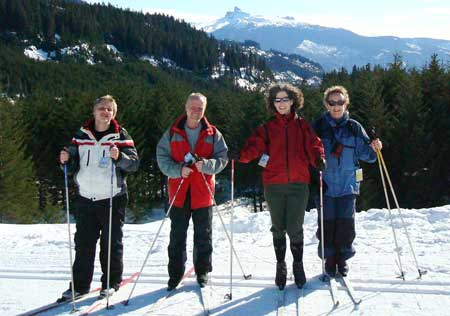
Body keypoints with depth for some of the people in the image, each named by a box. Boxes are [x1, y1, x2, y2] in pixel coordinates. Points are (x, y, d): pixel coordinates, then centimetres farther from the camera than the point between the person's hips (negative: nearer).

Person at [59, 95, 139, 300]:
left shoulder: (120, 136, 1)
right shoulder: (81, 136, 9)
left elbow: (134, 163, -6)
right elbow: (72, 167, 12)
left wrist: (119, 157, -24)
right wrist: (66, 160, -9)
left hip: (112, 198, -3)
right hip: (85, 198, 3)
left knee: (111, 243, 6)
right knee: (83, 243, 7)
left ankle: (112, 282, 19)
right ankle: (80, 284, 16)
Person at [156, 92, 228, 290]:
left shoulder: (213, 134, 4)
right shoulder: (172, 133, 3)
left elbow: (223, 158, 2)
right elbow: (162, 157, 0)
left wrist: (207, 165, -18)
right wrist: (177, 170, -16)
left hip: (203, 193, 0)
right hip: (179, 192, 0)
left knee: (203, 236, 9)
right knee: (177, 236, 7)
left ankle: (202, 272, 22)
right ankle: (175, 274, 17)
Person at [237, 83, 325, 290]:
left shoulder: (302, 126, 8)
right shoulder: (267, 128, 7)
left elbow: (313, 146, 1)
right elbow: (254, 146, -5)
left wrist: (319, 159, -20)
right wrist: (240, 156, -25)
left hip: (298, 184, -1)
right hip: (274, 186, 1)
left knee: (295, 228, -1)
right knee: (278, 229, 10)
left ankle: (298, 264, 22)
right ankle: (280, 265, 27)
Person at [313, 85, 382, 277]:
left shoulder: (354, 127, 4)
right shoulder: (318, 126, 1)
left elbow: (364, 152, 4)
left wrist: (373, 148, -16)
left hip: (348, 184, 1)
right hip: (325, 184, -1)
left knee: (346, 222, 2)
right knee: (327, 222, 2)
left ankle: (343, 257, 19)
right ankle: (329, 258, 18)